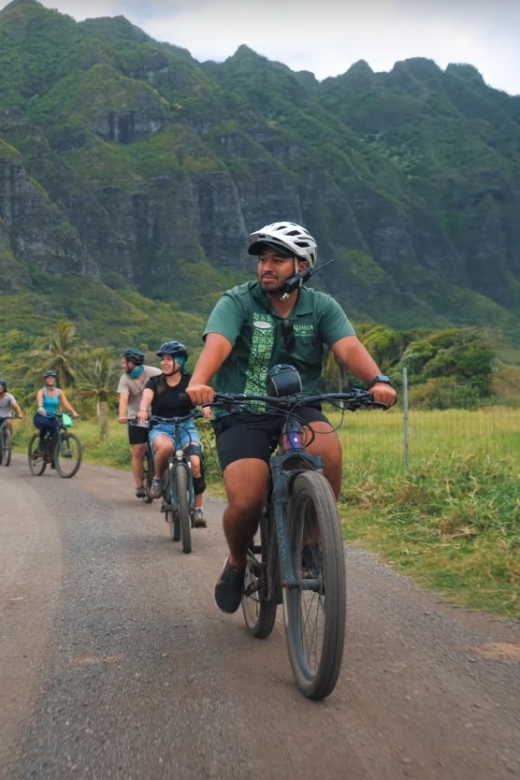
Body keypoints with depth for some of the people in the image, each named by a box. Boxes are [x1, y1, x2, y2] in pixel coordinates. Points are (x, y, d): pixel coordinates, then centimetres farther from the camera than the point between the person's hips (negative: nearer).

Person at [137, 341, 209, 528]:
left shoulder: (190, 382, 1)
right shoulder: (155, 382, 2)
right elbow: (146, 396, -18)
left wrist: (205, 406, -42)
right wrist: (143, 410, -41)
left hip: (186, 428, 0)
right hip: (161, 428, 0)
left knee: (195, 462, -26)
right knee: (165, 447, -38)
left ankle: (198, 508, -10)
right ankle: (158, 479, -8)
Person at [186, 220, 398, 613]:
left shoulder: (322, 307, 0)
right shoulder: (237, 302, -6)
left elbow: (349, 347, -17)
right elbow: (217, 343, -24)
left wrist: (377, 380, -37)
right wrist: (198, 382, -45)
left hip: (299, 409, 2)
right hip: (242, 415, -1)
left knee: (328, 449, -32)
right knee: (246, 503, -21)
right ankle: (237, 561, 15)